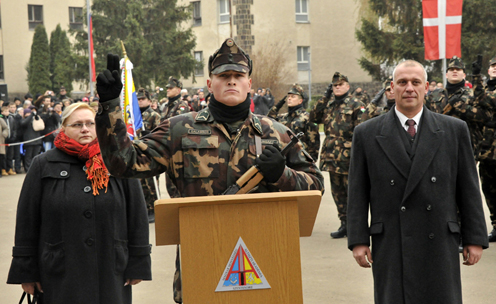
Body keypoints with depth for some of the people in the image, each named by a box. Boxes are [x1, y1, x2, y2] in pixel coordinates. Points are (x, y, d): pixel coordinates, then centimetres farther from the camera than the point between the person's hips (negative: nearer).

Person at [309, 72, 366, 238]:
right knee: (337, 192, 11)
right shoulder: (328, 105, 15)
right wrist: (325, 98, 2)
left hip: (348, 156, -6)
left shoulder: (356, 105, -3)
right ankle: (344, 224, 19)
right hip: (332, 156, 6)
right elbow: (313, 117, 6)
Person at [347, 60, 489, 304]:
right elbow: (358, 193, 4)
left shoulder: (455, 130, 7)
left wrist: (475, 238, 4)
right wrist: (358, 240, -1)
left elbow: (468, 189, 7)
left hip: (440, 246, 1)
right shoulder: (367, 134, 5)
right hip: (390, 245, 0)